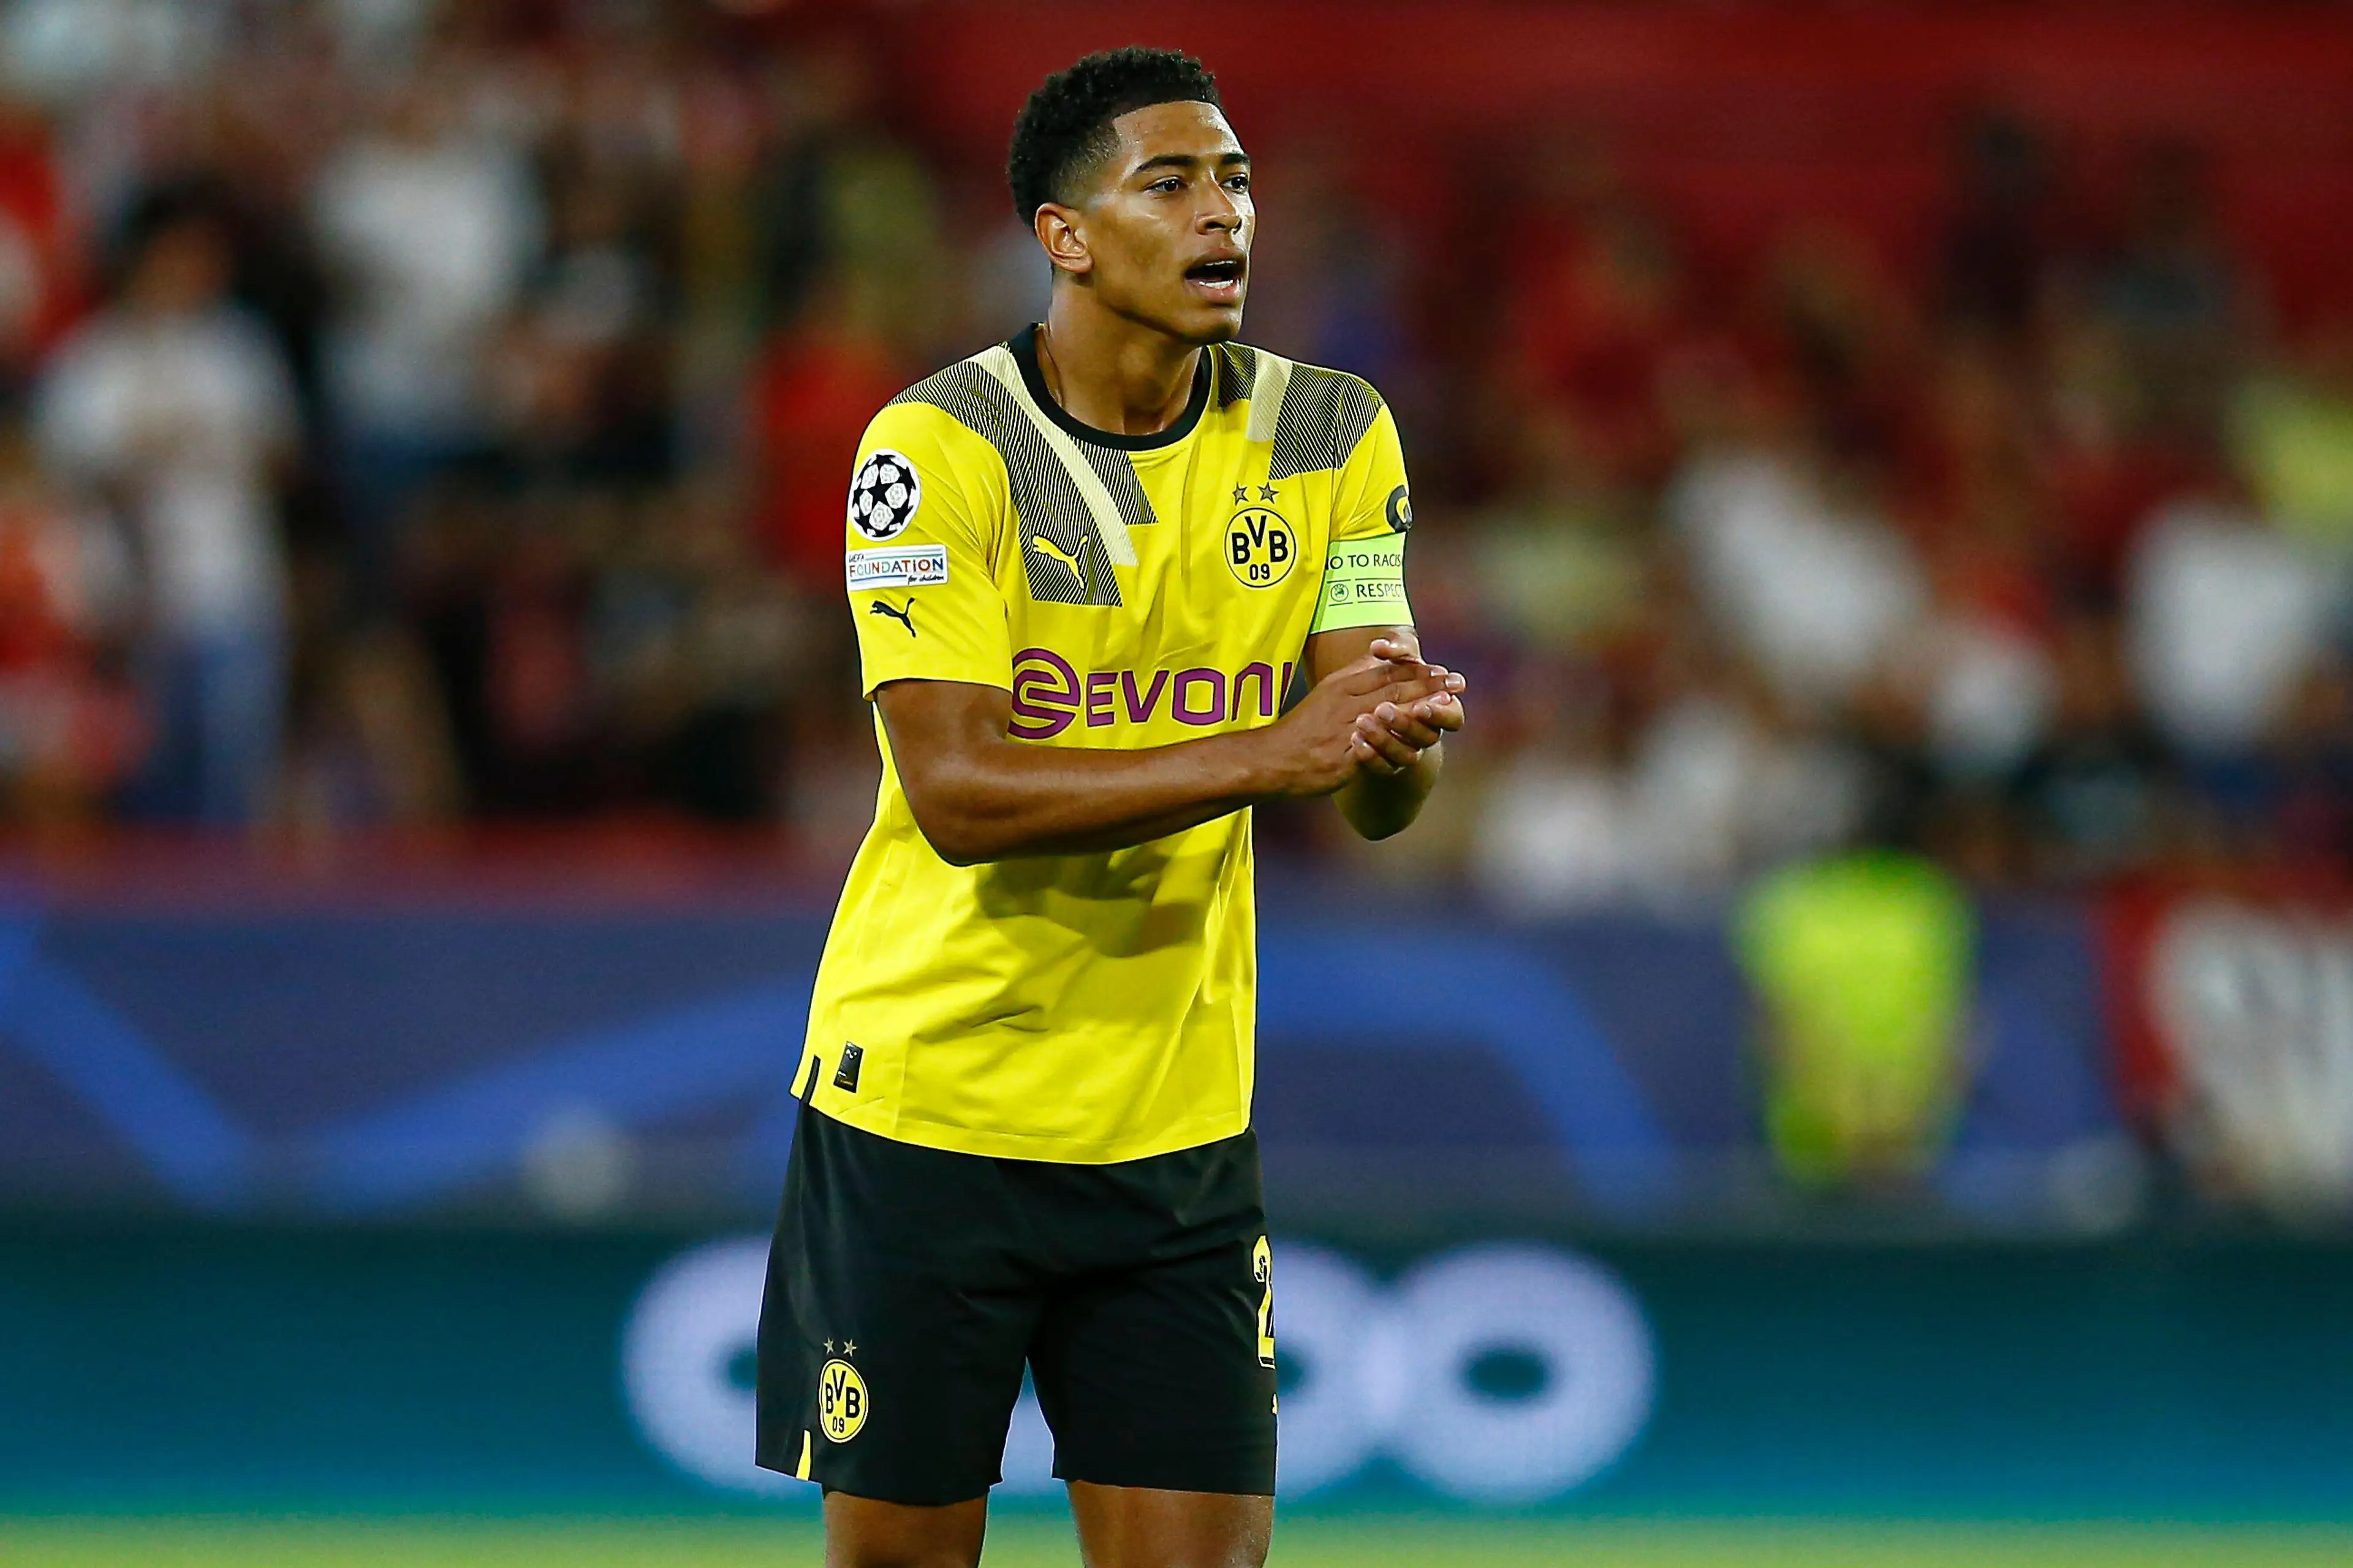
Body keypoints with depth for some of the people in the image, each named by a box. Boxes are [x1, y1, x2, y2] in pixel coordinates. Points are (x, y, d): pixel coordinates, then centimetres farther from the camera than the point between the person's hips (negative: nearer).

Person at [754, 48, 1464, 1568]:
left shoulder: (1329, 434, 2)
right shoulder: (940, 449, -12)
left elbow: (1380, 799, -2)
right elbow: (958, 796, -21)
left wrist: (1399, 740, -27)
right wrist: (1267, 756, -29)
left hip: (1182, 1127, 3)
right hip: (928, 1095, -3)